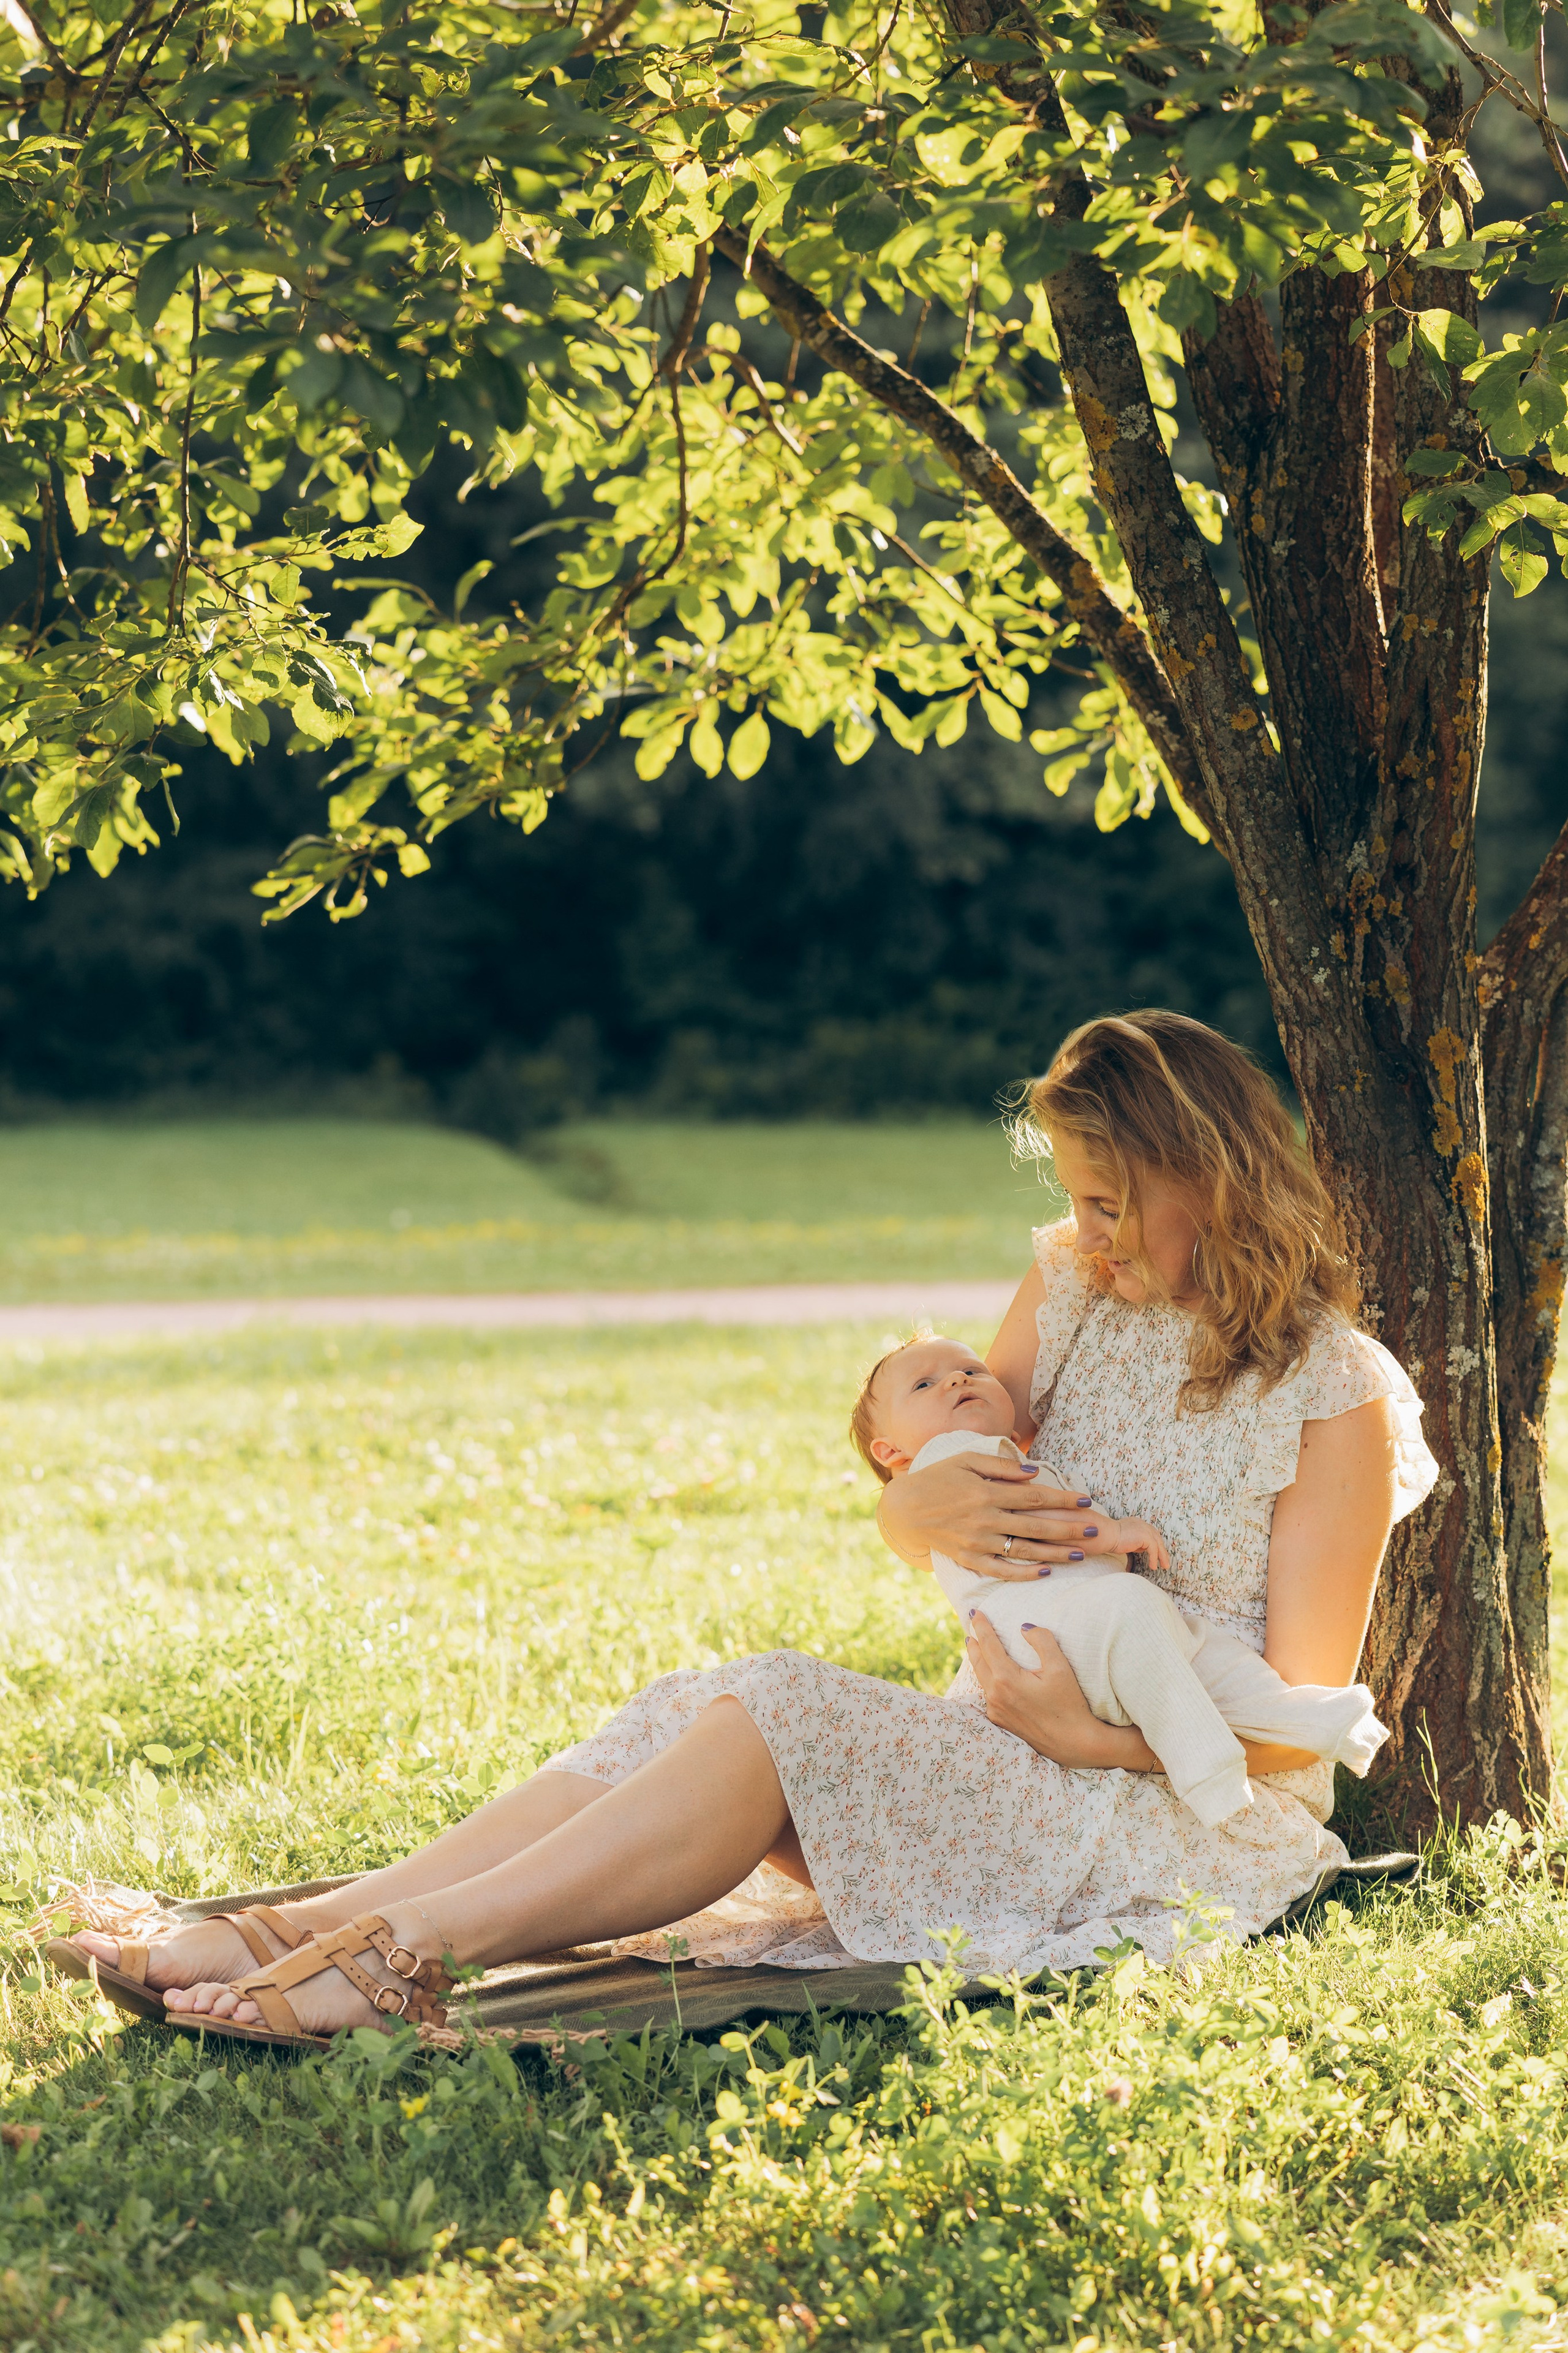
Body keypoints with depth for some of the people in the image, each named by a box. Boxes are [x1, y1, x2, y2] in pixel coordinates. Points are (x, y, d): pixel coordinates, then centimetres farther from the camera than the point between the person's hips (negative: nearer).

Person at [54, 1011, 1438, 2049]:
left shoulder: (1336, 1397, -8)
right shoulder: (1077, 1290, 10)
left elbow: (1301, 1718, -9)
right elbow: (901, 1503, 9)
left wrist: (1101, 1736, -25)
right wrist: (933, 1508, -16)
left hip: (1194, 1813, -6)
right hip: (1007, 1746, 6)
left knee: (786, 1717, -29)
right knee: (694, 1711, -19)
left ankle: (405, 1947, -37)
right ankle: (304, 1928, -30)